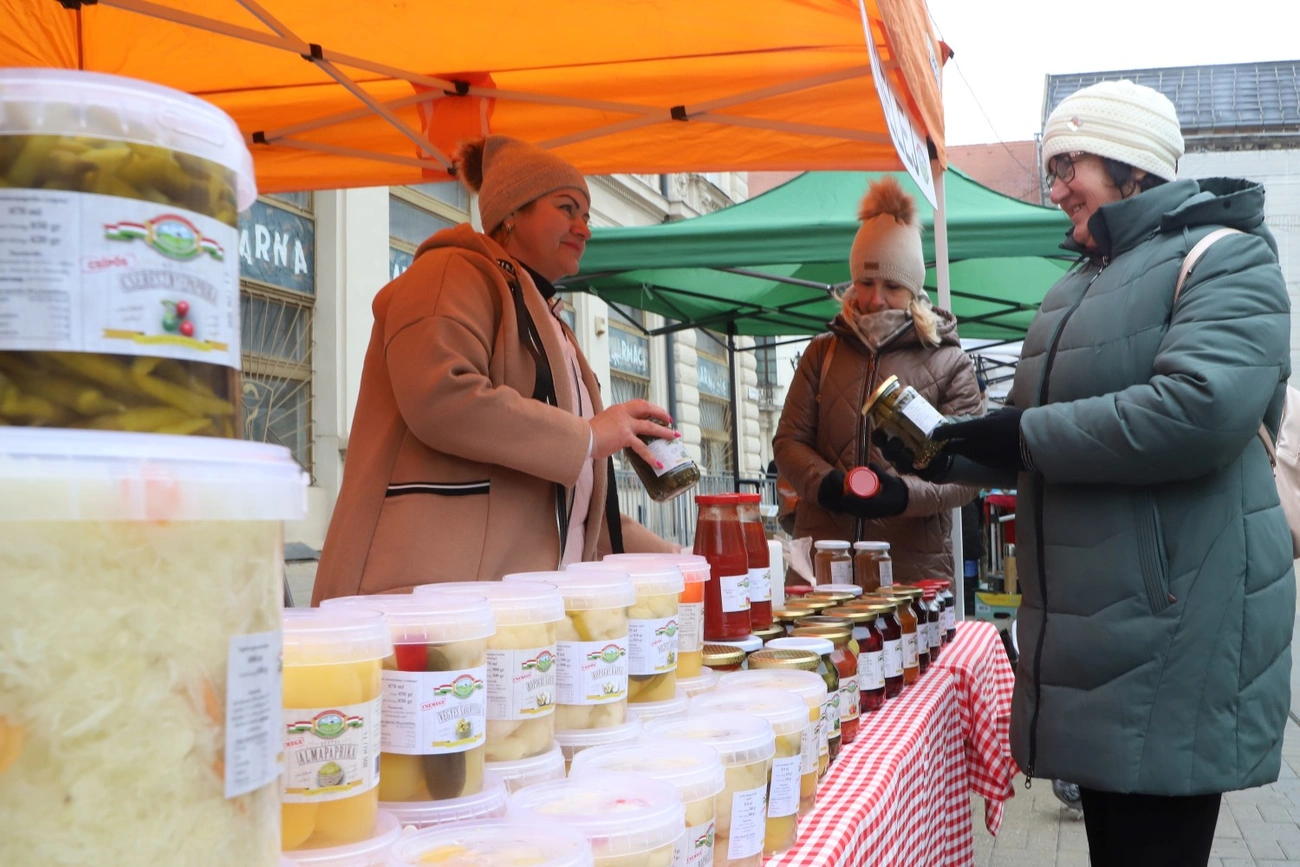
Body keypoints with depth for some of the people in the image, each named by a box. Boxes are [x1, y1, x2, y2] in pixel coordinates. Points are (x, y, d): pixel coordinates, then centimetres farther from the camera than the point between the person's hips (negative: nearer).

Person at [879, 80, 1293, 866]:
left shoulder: (1224, 258, -8)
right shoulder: (1079, 288, 20)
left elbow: (1198, 411, -26)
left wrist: (1024, 436, -18)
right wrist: (948, 455, 9)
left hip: (1175, 636, -8)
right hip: (1099, 630, 9)